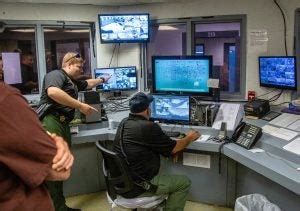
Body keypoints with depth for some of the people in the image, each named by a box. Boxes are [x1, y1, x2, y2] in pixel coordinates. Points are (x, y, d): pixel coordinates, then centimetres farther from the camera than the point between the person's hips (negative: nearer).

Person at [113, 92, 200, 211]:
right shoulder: (148, 127, -22)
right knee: (184, 182, 5)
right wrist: (189, 138, 11)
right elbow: (173, 148, -8)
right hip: (135, 188, -8)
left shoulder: (123, 123, 2)